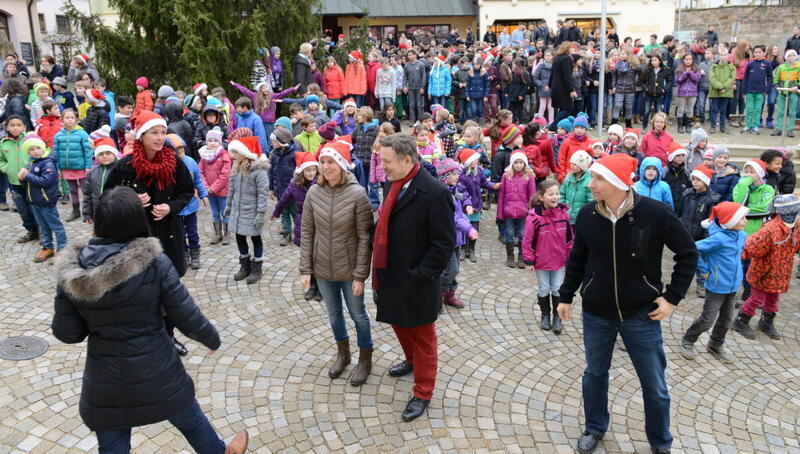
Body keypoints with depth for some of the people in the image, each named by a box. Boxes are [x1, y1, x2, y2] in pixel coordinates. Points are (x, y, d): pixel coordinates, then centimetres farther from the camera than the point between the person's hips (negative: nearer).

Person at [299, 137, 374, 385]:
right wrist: (305, 268, -3)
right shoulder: (314, 193, -7)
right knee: (333, 314, 20)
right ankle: (343, 354, 43)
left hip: (349, 269, -3)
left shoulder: (357, 194, -17)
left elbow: (364, 237, -14)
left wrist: (360, 274, -14)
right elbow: (306, 232, -1)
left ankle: (365, 360, 34)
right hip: (323, 268, 4)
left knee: (358, 314, 14)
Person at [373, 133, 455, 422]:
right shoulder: (394, 185, 2)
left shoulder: (434, 193, -22)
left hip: (416, 283, -8)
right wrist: (381, 270, 7)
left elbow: (445, 243, -20)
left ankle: (423, 393, 28)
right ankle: (412, 360, 54)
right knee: (399, 323, 27)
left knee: (422, 338, 10)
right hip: (391, 276, 8)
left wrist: (419, 276, -20)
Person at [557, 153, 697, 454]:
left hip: (642, 314, -2)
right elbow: (577, 259, 6)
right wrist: (566, 296, 9)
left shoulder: (655, 214, -18)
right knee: (594, 374, 18)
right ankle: (594, 429, 42)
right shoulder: (587, 215, -9)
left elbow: (688, 254, -4)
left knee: (655, 385, 12)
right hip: (596, 313, 2)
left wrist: (673, 297, -7)